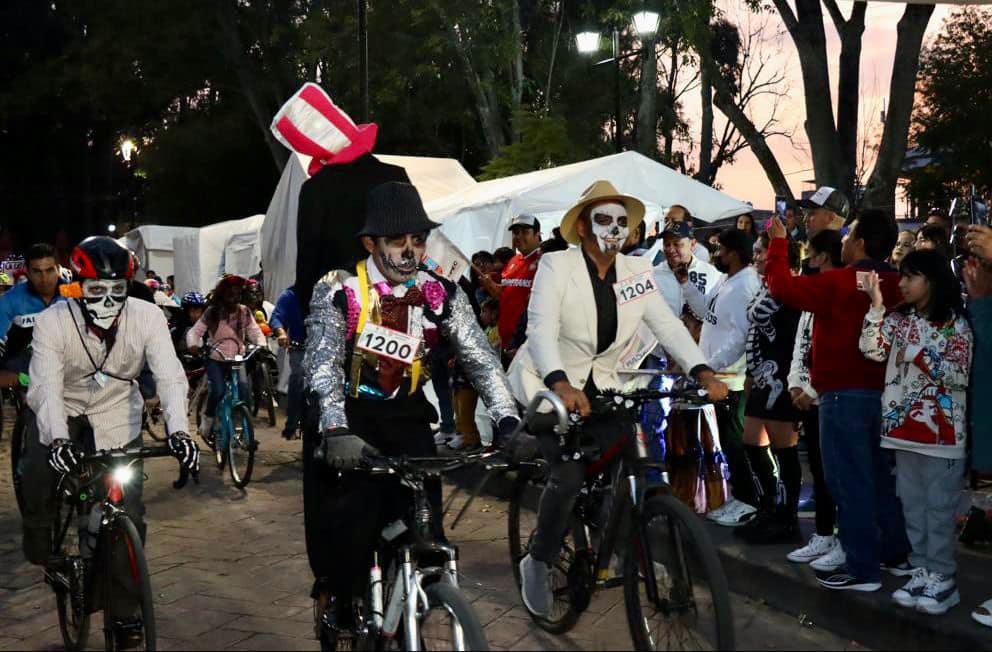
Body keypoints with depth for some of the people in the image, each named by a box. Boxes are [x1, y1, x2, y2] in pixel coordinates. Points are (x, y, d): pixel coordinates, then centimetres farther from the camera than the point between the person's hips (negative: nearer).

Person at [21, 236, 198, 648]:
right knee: (39, 485, -15)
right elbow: (46, 386, -33)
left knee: (128, 515, -4)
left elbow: (170, 376, -30)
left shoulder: (147, 317, -23)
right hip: (58, 414, 0)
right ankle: (41, 556, 20)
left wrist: (177, 431, -46)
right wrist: (58, 440, -50)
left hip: (116, 417, 0)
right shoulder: (52, 322, -24)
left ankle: (124, 612, 11)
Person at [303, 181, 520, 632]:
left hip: (407, 420, 3)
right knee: (348, 535, -9)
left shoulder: (440, 294, -2)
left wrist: (509, 421, -23)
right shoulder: (339, 291, -10)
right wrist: (336, 431, -38)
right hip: (346, 424, -3)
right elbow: (322, 362, -22)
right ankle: (340, 615, 19)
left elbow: (479, 356, -8)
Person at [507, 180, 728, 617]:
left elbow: (667, 324, -9)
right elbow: (541, 331, -27)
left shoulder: (637, 271, -1)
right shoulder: (556, 266, -15)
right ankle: (538, 563, 2)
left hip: (598, 385, 5)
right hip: (546, 384, -5)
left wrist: (702, 373, -24)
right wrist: (562, 385, -43)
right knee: (569, 474, -20)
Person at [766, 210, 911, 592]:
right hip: (882, 390, 8)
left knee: (850, 481, -2)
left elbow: (782, 286, -13)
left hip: (845, 393, -8)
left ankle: (862, 568, 1)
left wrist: (778, 242, 0)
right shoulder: (894, 285, 5)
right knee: (881, 476, 17)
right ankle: (895, 553, 26)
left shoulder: (839, 283, -16)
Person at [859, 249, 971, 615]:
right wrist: (876, 306, -11)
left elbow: (959, 377, -10)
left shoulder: (956, 324, -4)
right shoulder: (899, 320, 9)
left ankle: (943, 577, 9)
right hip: (903, 425, 5)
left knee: (940, 506, 1)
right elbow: (872, 351, -5)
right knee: (912, 504, 10)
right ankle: (923, 571, 19)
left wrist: (920, 356, -15)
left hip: (941, 430, -5)